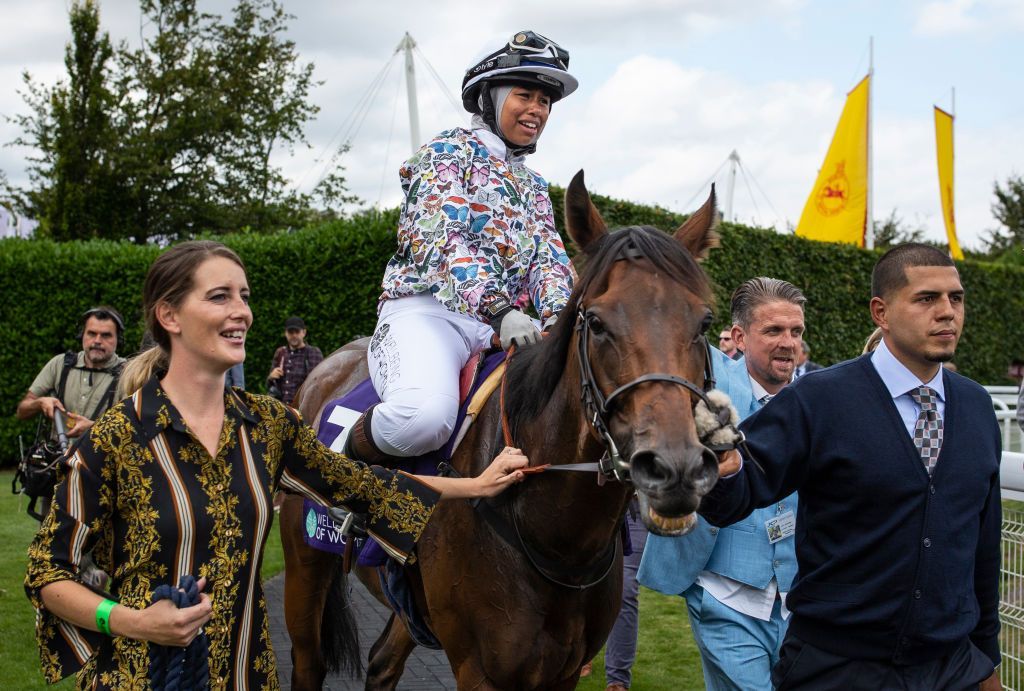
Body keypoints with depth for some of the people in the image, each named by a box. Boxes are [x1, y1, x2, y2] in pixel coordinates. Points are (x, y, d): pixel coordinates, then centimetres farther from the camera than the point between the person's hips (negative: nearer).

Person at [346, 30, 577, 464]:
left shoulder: (534, 187, 27)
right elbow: (439, 238, -12)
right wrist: (496, 309, -28)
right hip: (424, 312, -7)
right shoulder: (451, 150, 4)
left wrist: (560, 316, -11)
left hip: (503, 326, 7)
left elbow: (549, 259, 14)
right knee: (425, 414, -38)